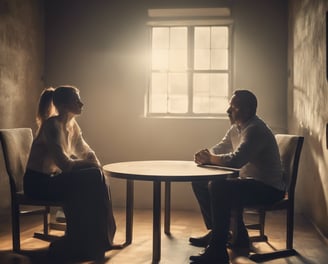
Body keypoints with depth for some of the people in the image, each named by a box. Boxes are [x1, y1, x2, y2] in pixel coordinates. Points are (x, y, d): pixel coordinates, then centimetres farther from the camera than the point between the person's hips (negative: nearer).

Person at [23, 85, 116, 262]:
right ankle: (79, 246, -8)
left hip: (53, 177, 8)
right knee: (88, 183, -22)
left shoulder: (72, 125, 5)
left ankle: (97, 239, 0)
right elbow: (64, 163, -28)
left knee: (95, 178, -11)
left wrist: (94, 162, -11)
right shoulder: (52, 125, -21)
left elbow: (86, 152, 11)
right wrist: (90, 164, -14)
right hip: (38, 182, -8)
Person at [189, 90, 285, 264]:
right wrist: (205, 155, -11)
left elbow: (235, 160, -33)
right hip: (247, 181, 10)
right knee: (200, 183, 6)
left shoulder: (255, 130, -21)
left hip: (269, 188, -10)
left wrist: (210, 158, -16)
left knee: (218, 188, -32)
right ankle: (216, 232, 15)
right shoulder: (236, 128, 10)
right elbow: (218, 150, 13)